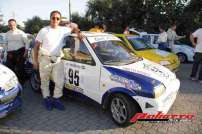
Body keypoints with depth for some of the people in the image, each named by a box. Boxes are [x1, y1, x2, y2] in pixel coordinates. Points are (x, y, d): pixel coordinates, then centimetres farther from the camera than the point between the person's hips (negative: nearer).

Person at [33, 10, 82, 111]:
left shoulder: (63, 30, 6)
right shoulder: (44, 31, 1)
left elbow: (74, 29, 23)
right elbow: (36, 46, 4)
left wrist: (78, 33, -1)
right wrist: (35, 61, -1)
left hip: (57, 60, 2)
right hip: (45, 59, -1)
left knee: (60, 81, -2)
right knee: (45, 81, 8)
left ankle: (56, 99, 16)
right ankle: (47, 99, 26)